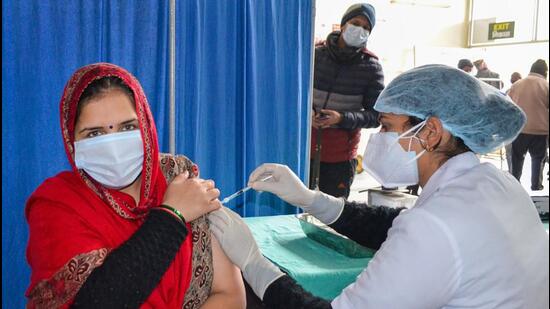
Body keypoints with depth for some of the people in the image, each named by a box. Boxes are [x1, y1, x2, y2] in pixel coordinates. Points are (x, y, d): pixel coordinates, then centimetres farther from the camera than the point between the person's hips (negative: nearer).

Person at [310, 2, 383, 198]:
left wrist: (342, 119, -21)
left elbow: (377, 115, -5)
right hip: (305, 147, 1)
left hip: (341, 155, -1)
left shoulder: (371, 66, -3)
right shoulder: (317, 54, 0)